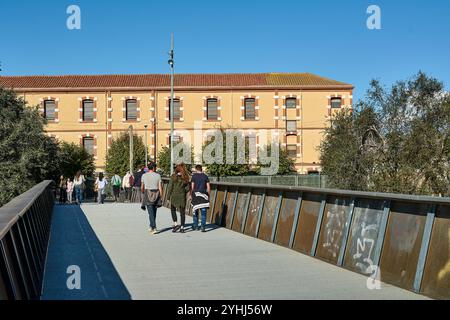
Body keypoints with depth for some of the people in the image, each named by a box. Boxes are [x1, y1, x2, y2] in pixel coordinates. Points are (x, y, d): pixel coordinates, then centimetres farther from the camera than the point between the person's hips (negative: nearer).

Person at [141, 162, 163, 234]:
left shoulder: (144, 175, 0)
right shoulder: (158, 175, -1)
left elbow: (142, 187, 5)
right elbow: (160, 187, -4)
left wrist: (143, 193, 25)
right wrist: (160, 197, 3)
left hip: (148, 194, -1)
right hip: (156, 194, 2)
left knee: (151, 212, -5)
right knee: (154, 212, 16)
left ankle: (154, 228, -16)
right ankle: (151, 227, 27)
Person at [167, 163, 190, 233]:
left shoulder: (173, 176, -8)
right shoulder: (185, 178, 0)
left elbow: (170, 187, -7)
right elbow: (187, 188, 1)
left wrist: (169, 196, 1)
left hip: (174, 196, -2)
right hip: (182, 197, 2)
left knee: (173, 210, 17)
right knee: (182, 212, 7)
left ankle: (175, 224, 1)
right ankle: (182, 227, 8)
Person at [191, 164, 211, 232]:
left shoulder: (194, 176, -2)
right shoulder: (205, 176, 4)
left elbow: (192, 187, -5)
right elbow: (208, 187, 1)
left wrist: (191, 195, 5)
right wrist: (208, 195, 11)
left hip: (196, 194, -1)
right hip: (204, 195, 1)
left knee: (195, 211, 14)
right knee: (203, 212, 1)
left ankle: (195, 226, 22)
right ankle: (203, 227, -5)